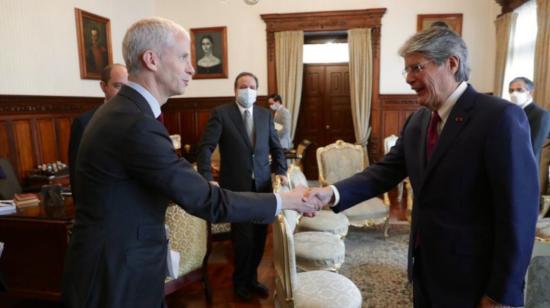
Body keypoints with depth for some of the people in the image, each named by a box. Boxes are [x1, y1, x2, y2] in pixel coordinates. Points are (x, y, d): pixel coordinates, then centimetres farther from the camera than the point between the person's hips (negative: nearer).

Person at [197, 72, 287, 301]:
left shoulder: (265, 114, 8)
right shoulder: (221, 113, -5)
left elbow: (276, 147, 15)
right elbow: (206, 147, -12)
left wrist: (280, 171, 3)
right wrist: (207, 179, -23)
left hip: (262, 185, 4)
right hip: (236, 187, -4)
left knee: (259, 236, 12)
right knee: (244, 238, 1)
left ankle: (251, 278, 36)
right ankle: (240, 282, 29)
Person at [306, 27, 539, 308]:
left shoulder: (500, 117, -18)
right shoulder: (417, 121, 4)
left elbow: (517, 213, -19)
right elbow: (386, 170, -1)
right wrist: (333, 193, -17)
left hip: (469, 275, -6)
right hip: (424, 264, 6)